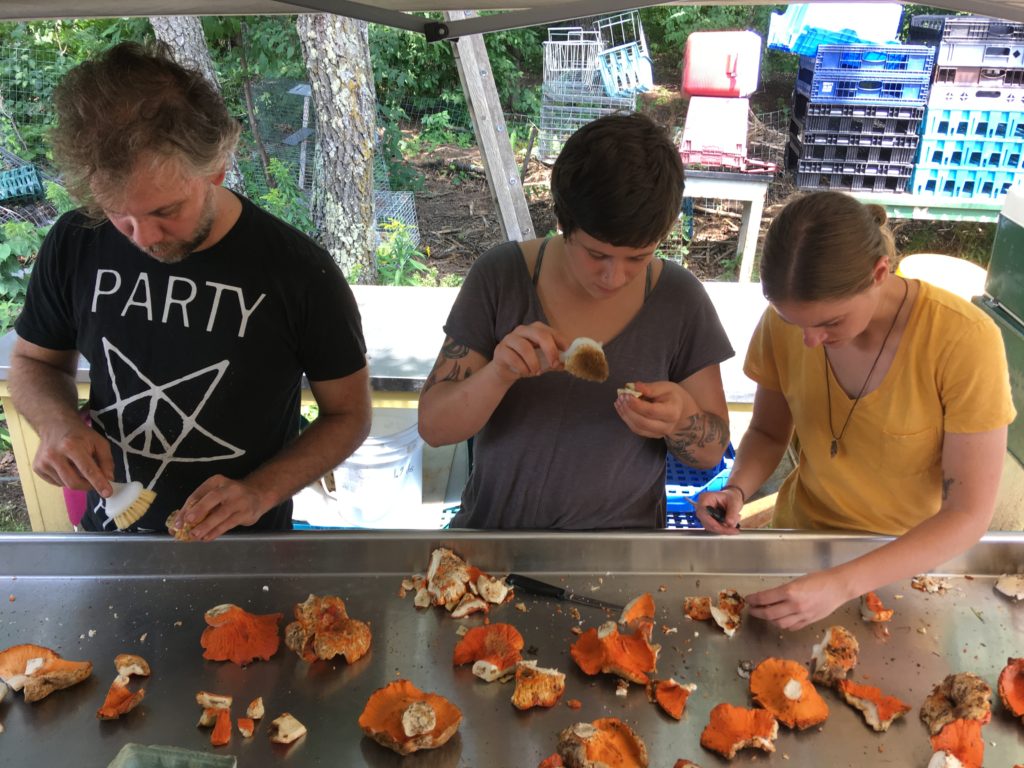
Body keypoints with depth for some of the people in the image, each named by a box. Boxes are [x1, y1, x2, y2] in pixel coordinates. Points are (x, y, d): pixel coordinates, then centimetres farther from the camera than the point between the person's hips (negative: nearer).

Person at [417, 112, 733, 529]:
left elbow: (711, 450, 1)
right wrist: (499, 374, -28)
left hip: (618, 549, 0)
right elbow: (433, 426, -8)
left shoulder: (679, 300, -8)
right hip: (491, 525, 0)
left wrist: (681, 418, -21)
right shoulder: (500, 276, -8)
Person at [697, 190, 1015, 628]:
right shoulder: (784, 321, -17)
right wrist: (737, 491, -22)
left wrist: (843, 585, -35)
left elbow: (969, 514, -24)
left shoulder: (965, 341, -27)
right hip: (800, 531, 3)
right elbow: (768, 432, -1)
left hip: (913, 555, -2)